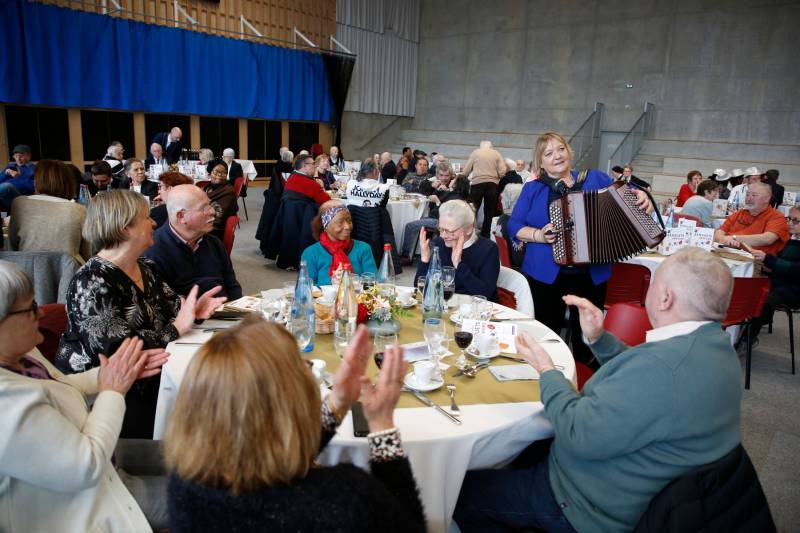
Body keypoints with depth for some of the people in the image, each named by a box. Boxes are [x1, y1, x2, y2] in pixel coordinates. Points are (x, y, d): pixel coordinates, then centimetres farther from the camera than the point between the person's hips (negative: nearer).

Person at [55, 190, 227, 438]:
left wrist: (192, 309, -8)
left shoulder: (145, 268, 9)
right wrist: (176, 329, -20)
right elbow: (116, 349, -26)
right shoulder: (91, 283, -19)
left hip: (146, 378, 8)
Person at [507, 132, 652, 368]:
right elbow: (514, 226, 0)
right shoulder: (532, 189, 3)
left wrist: (640, 195, -10)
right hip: (546, 274, -1)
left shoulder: (595, 178, 6)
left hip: (591, 274, 1)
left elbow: (624, 193, 12)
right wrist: (538, 235, -17)